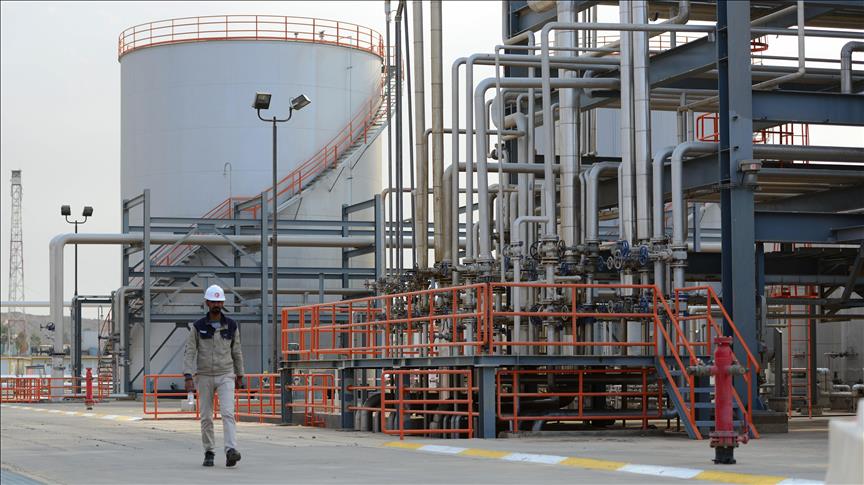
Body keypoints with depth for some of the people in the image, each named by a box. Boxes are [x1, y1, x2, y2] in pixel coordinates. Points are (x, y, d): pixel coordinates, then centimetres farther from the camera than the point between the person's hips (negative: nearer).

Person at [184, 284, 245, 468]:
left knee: (228, 413, -17)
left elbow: (237, 352, 12)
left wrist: (239, 375, 15)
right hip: (204, 377, 0)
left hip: (226, 376, 0)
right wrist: (188, 377, -15)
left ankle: (231, 451, -28)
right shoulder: (198, 327, -1)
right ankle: (209, 453, 17)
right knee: (206, 417, 5)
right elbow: (190, 352, -5)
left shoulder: (231, 326, 4)